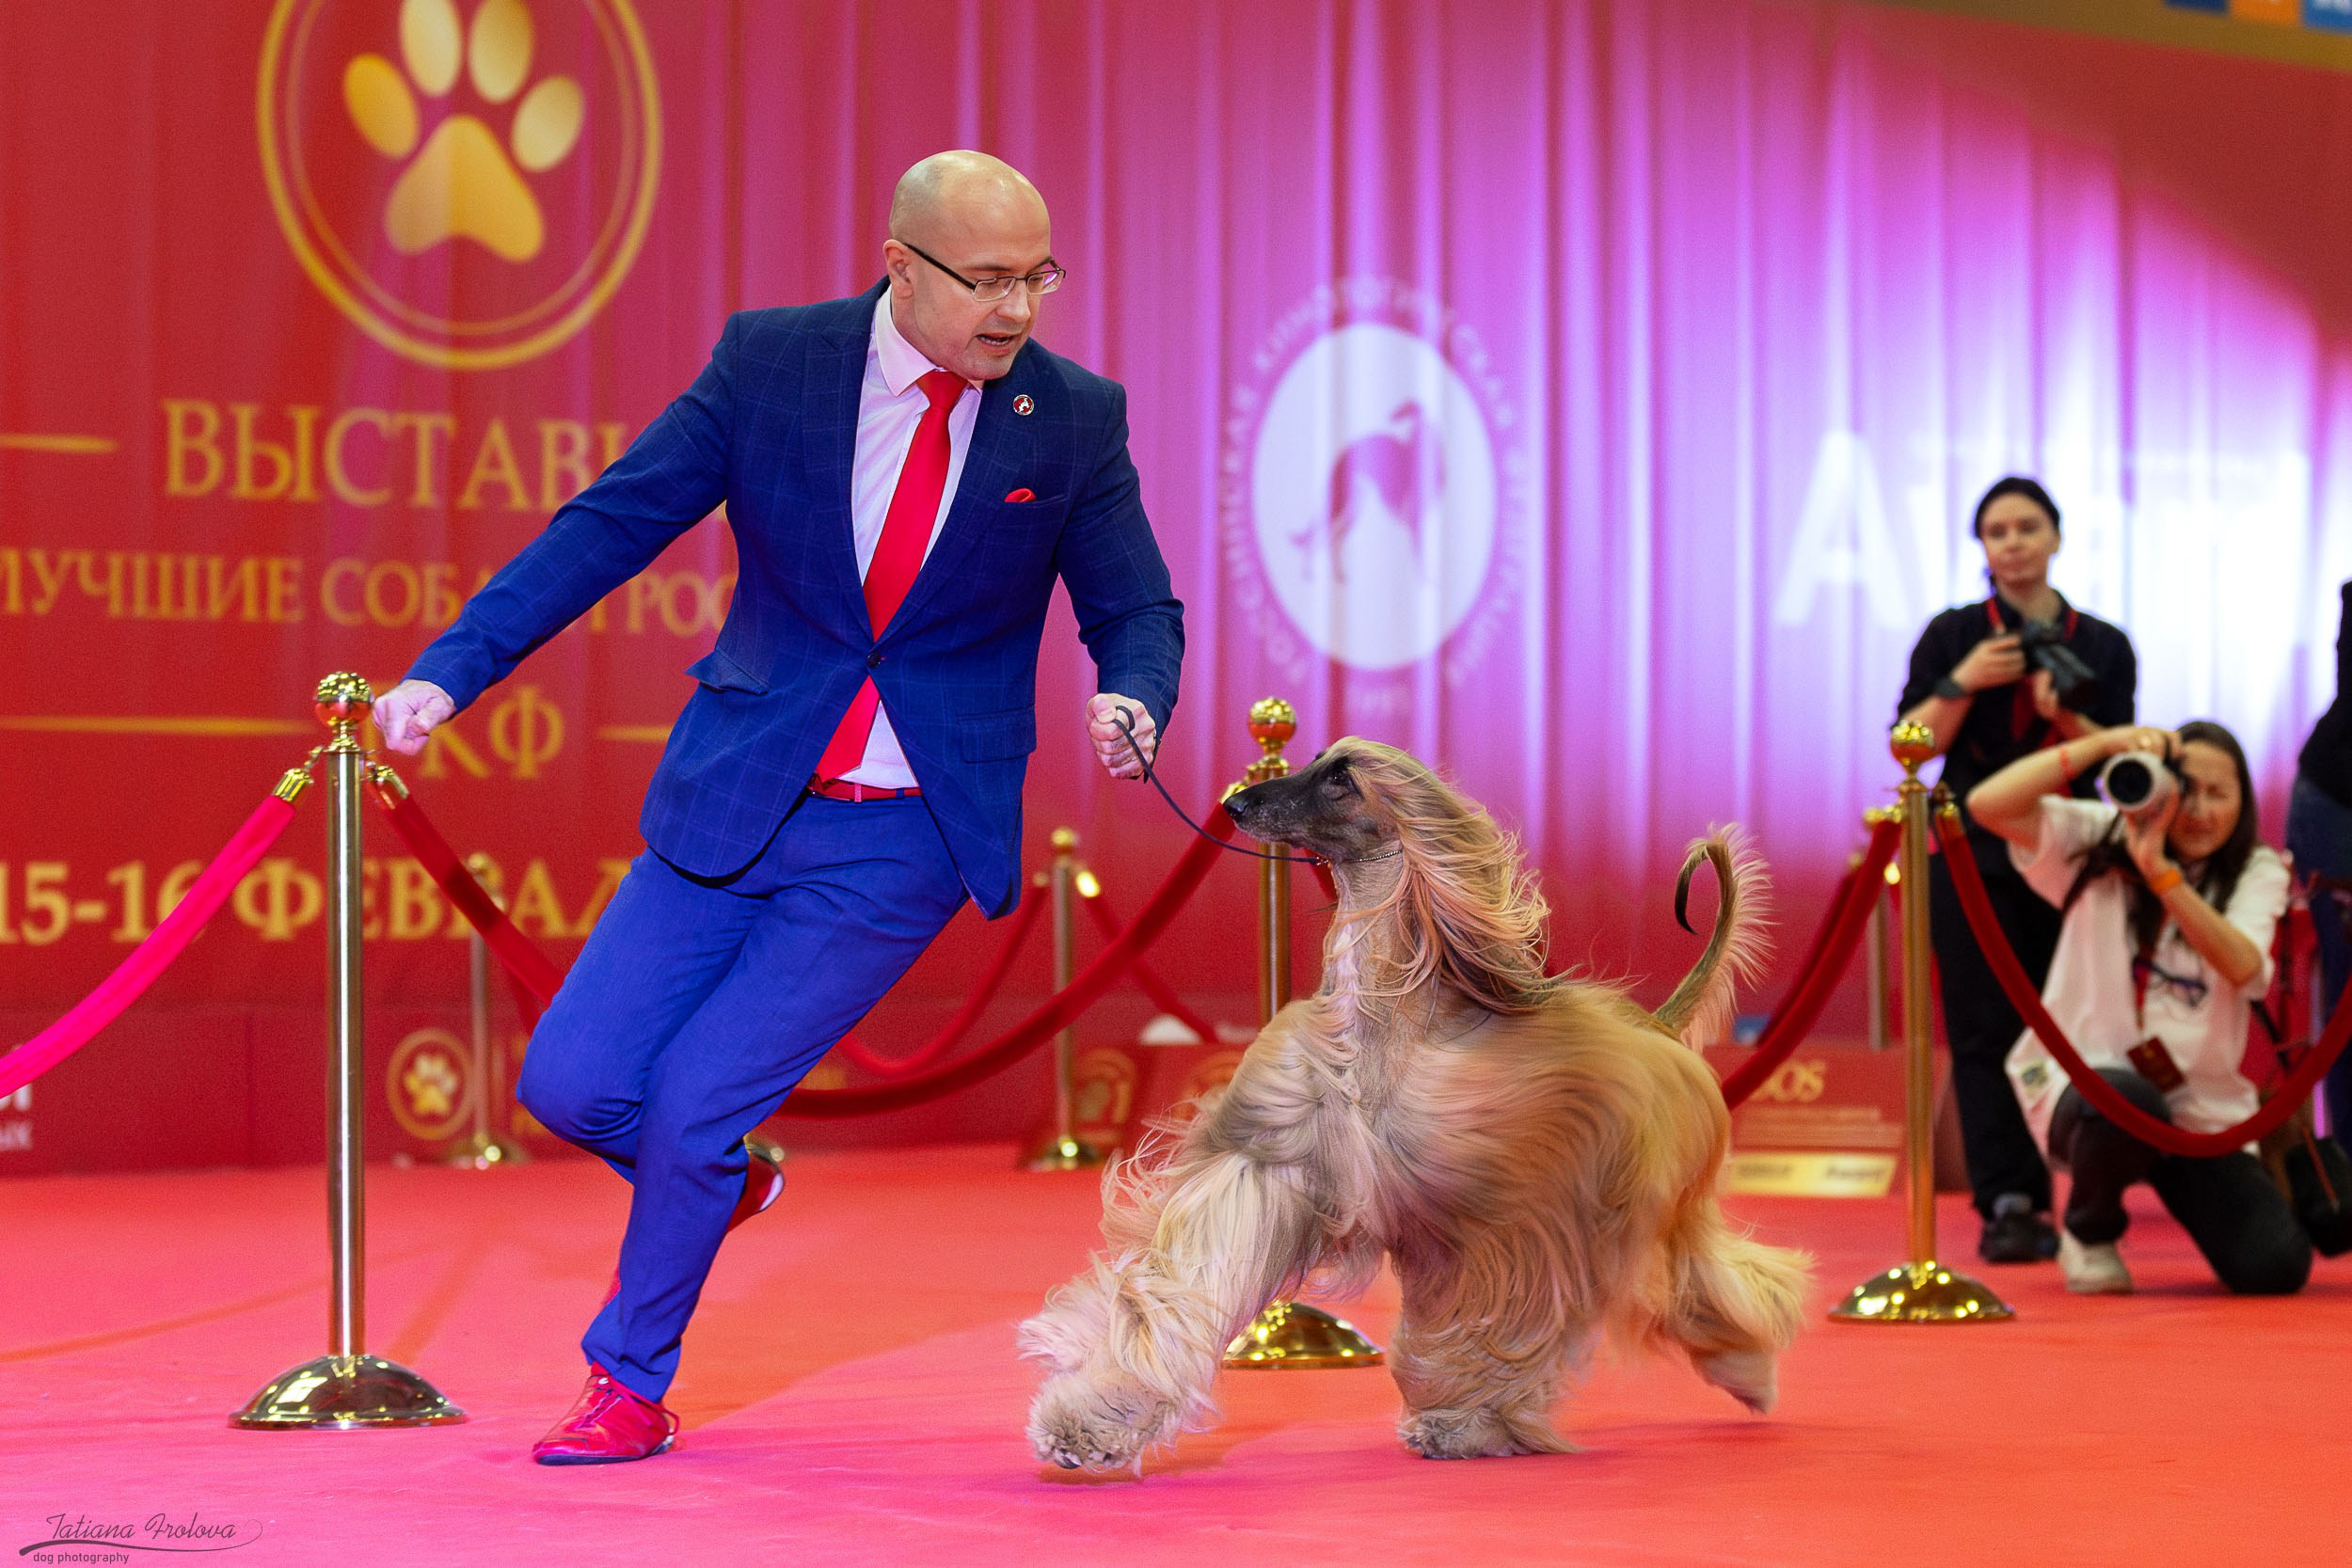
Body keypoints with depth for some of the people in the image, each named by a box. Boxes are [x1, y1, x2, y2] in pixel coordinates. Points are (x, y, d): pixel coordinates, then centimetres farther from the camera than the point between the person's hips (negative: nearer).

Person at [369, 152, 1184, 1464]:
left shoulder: (1077, 419, -5)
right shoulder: (770, 361, -5)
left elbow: (1138, 612, 5)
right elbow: (612, 522, -4)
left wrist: (1130, 703, -19)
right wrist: (452, 668, -12)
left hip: (904, 842, -2)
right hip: (736, 805, 2)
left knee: (694, 1103, -8)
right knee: (571, 1085, -2)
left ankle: (633, 1382, 16)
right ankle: (717, 1180, 33)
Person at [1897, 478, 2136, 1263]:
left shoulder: (2102, 646, 8)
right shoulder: (1953, 636, 5)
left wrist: (2064, 716, -14)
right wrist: (1961, 683, -13)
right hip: (1973, 858, -1)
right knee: (1985, 1033, -7)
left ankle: (2029, 1201, 4)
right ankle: (2006, 1204, -9)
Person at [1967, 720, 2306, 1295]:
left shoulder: (2257, 873, 1)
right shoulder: (2099, 841, 0)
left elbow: (2242, 967, -20)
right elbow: (1988, 804, -15)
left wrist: (2159, 870, -29)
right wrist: (2100, 745, -17)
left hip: (2202, 1101, 1)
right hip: (2083, 1077, -1)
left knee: (2276, 1267, -17)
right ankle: (2089, 1232, -5)